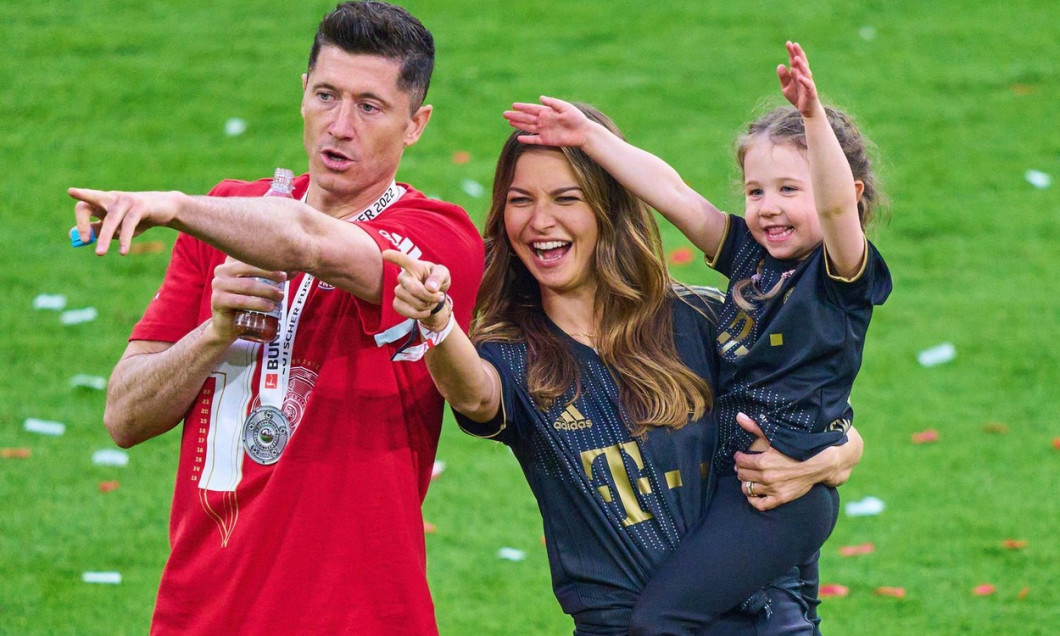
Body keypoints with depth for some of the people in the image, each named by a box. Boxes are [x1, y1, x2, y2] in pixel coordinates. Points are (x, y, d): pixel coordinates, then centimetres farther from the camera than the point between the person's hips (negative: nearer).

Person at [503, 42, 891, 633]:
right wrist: (589, 135, 4)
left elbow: (837, 204, -27)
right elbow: (670, 191, 9)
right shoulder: (750, 257, 12)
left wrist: (814, 116, -41)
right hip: (729, 476, 9)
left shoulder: (841, 273, -8)